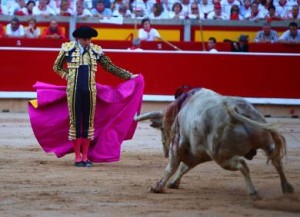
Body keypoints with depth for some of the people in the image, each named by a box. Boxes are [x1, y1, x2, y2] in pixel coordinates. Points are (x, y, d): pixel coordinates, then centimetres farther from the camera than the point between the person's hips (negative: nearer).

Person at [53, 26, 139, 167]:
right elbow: (57, 67, 13)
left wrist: (128, 76, 14)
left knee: (88, 122, 4)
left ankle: (85, 157, 11)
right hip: (74, 90, -2)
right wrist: (68, 76, -2)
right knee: (75, 122, 1)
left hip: (90, 91, 2)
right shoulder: (68, 49, 2)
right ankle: (77, 157, 8)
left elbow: (110, 67, 15)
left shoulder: (95, 51, 7)